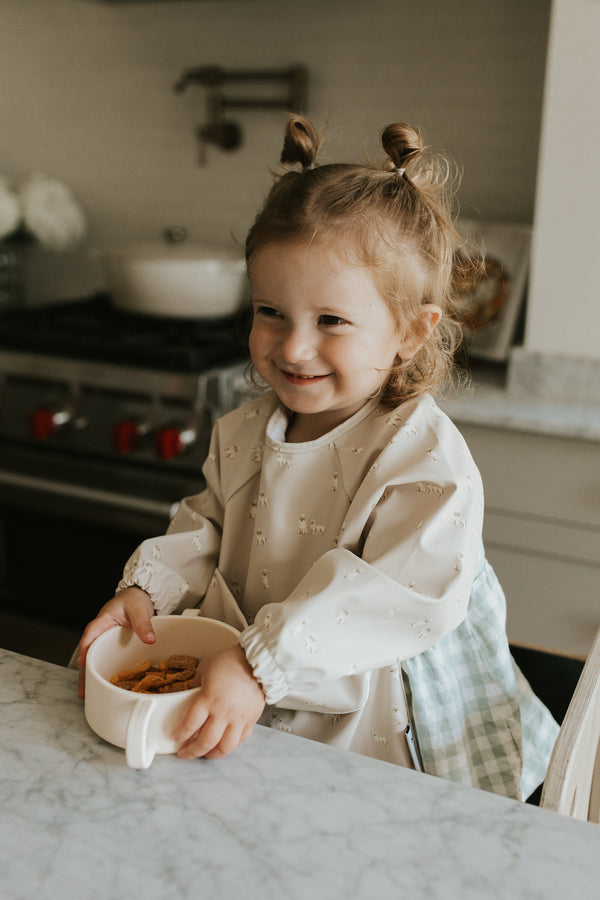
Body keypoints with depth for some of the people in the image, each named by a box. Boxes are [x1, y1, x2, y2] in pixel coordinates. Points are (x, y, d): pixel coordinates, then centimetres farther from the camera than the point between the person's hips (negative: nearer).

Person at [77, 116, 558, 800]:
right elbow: (206, 529, 13)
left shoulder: (425, 459, -20)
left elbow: (403, 602, -28)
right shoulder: (245, 432, 2)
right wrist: (147, 586, -6)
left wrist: (262, 667, -34)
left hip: (370, 729, -6)